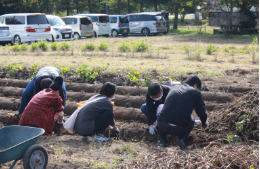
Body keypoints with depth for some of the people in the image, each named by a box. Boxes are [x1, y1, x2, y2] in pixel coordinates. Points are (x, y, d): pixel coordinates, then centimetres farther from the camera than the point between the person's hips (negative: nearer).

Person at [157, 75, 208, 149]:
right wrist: (203, 123, 31)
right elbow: (202, 113, 7)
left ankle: (162, 140, 18)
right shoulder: (196, 92, 6)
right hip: (180, 129, -2)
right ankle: (183, 139, 5)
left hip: (163, 126, 2)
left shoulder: (175, 87, 18)